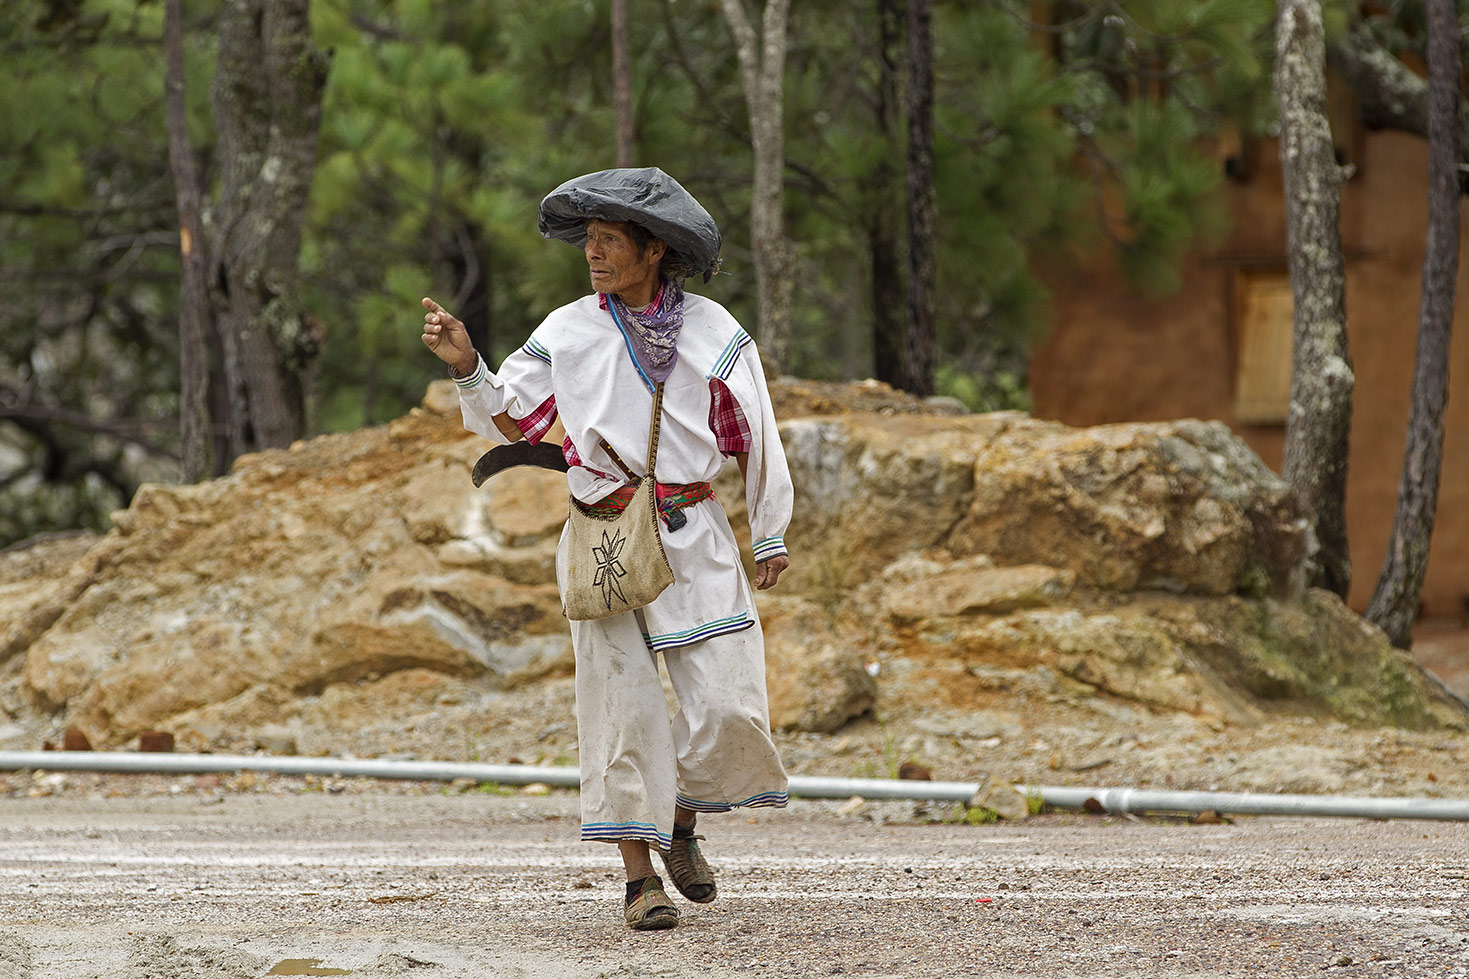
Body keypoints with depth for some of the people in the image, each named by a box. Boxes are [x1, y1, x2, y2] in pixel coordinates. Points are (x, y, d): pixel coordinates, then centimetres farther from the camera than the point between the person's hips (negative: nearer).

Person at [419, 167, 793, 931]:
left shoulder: (711, 331, 1)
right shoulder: (568, 332, 3)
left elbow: (755, 435, 8)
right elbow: (507, 421, 4)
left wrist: (771, 536, 11)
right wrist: (465, 366, -13)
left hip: (692, 535, 0)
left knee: (725, 703, -5)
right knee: (621, 704, -3)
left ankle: (682, 820, 23)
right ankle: (639, 877, 3)